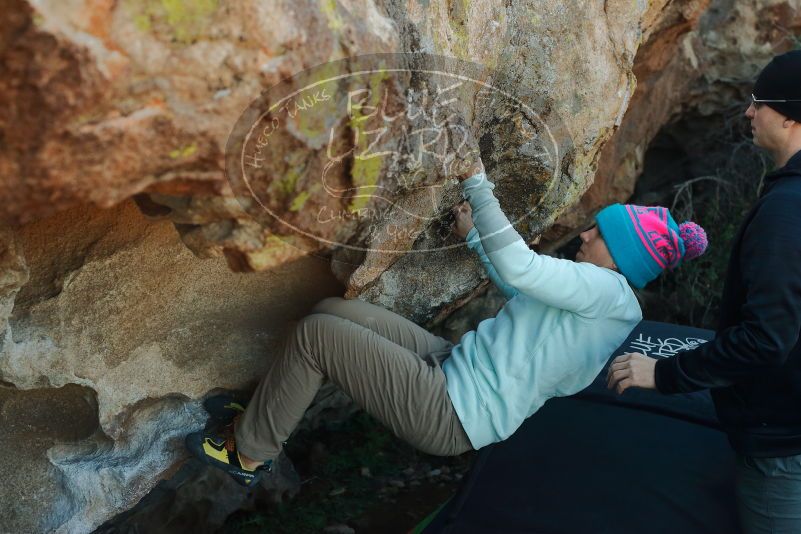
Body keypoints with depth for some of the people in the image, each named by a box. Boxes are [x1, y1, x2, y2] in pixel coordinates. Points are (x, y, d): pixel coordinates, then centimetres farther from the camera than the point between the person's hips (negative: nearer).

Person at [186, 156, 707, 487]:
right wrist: (474, 237, 28)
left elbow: (517, 267, -28)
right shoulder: (605, 302, 13)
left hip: (448, 413, -10)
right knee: (330, 311, 5)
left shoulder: (608, 290, -16)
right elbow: (525, 292, 28)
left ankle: (248, 453, 6)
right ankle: (262, 413, 17)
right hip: (453, 367, 10)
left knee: (314, 333, -11)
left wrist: (477, 182, -18)